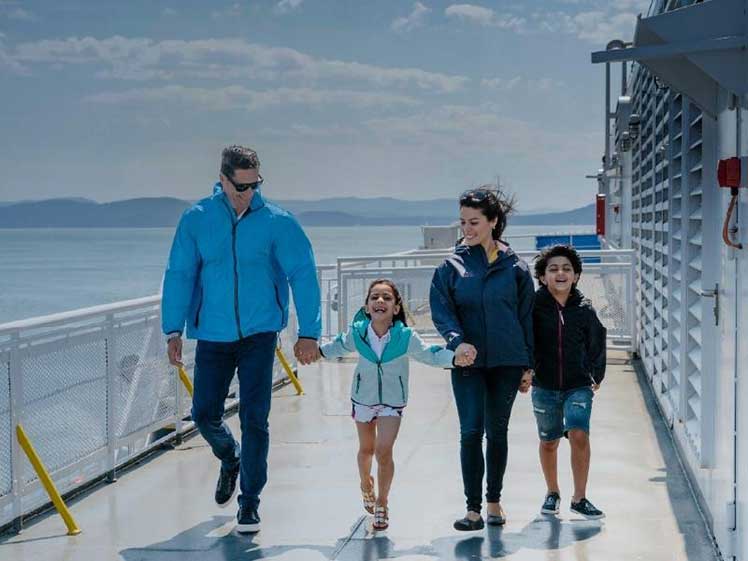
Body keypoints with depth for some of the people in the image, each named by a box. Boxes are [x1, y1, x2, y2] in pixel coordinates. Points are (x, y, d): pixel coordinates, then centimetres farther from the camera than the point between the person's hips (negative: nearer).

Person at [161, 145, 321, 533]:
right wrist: (174, 330, -6)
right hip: (212, 336, 2)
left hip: (260, 334, -2)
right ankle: (230, 460, 40)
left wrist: (308, 333, -10)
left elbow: (303, 275, -5)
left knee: (254, 418, -4)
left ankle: (250, 501, 9)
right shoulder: (196, 220, -1)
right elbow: (179, 275, 1)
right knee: (205, 414, 6)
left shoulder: (276, 222, -5)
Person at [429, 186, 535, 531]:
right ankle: (473, 509, -4)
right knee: (470, 432, -8)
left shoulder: (515, 267, 1)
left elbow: (527, 317, 5)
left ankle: (494, 502, 22)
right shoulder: (452, 266, 2)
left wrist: (527, 366, 4)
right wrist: (457, 341, -24)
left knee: (497, 432, 10)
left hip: (507, 362, 0)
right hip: (467, 361, 0)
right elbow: (441, 310, -5)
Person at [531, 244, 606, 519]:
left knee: (579, 435, -17)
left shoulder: (584, 309, -3)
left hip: (578, 386, 0)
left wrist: (597, 376, 17)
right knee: (548, 443, 13)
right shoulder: (534, 306, -8)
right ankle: (552, 492, 35)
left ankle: (579, 498, -5)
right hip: (544, 386, 0)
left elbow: (596, 344, 12)